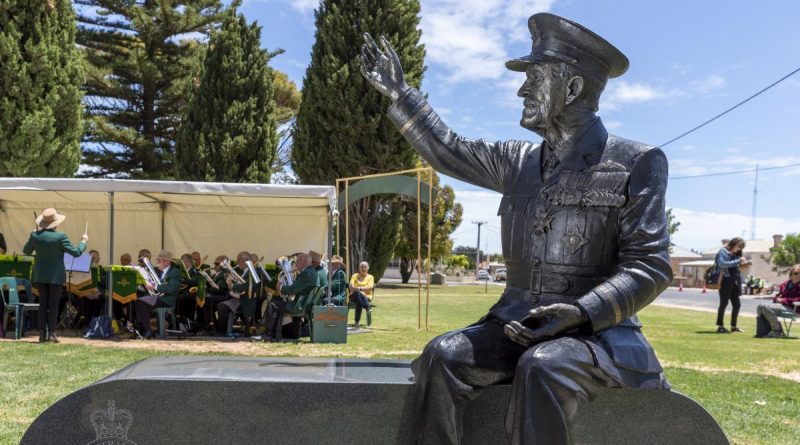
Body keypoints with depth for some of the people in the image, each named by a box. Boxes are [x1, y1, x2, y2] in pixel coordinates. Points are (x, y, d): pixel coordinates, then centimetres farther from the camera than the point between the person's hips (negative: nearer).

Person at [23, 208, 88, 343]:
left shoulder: (35, 236, -4)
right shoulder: (60, 237, -17)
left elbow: (26, 251, 11)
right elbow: (76, 252, -15)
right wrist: (83, 241, 1)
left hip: (40, 275, 4)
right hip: (56, 276, -4)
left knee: (43, 304, 11)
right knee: (53, 305, 2)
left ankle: (42, 333, 12)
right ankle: (51, 333, 2)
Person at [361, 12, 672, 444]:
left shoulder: (636, 163, -4)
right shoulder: (518, 160, 12)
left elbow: (648, 265, -9)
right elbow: (449, 151, 23)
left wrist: (581, 311, -24)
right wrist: (398, 92, 23)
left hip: (598, 329, -4)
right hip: (519, 323, 5)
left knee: (541, 369, -36)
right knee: (443, 357, -21)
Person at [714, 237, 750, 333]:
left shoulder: (735, 254, 16)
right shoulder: (722, 251, -6)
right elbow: (722, 264, -22)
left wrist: (742, 263, 5)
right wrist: (738, 261, -20)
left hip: (734, 282, 8)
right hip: (725, 281, -8)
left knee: (737, 304, 8)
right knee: (724, 303, -4)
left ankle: (733, 326, 19)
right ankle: (720, 326, 2)